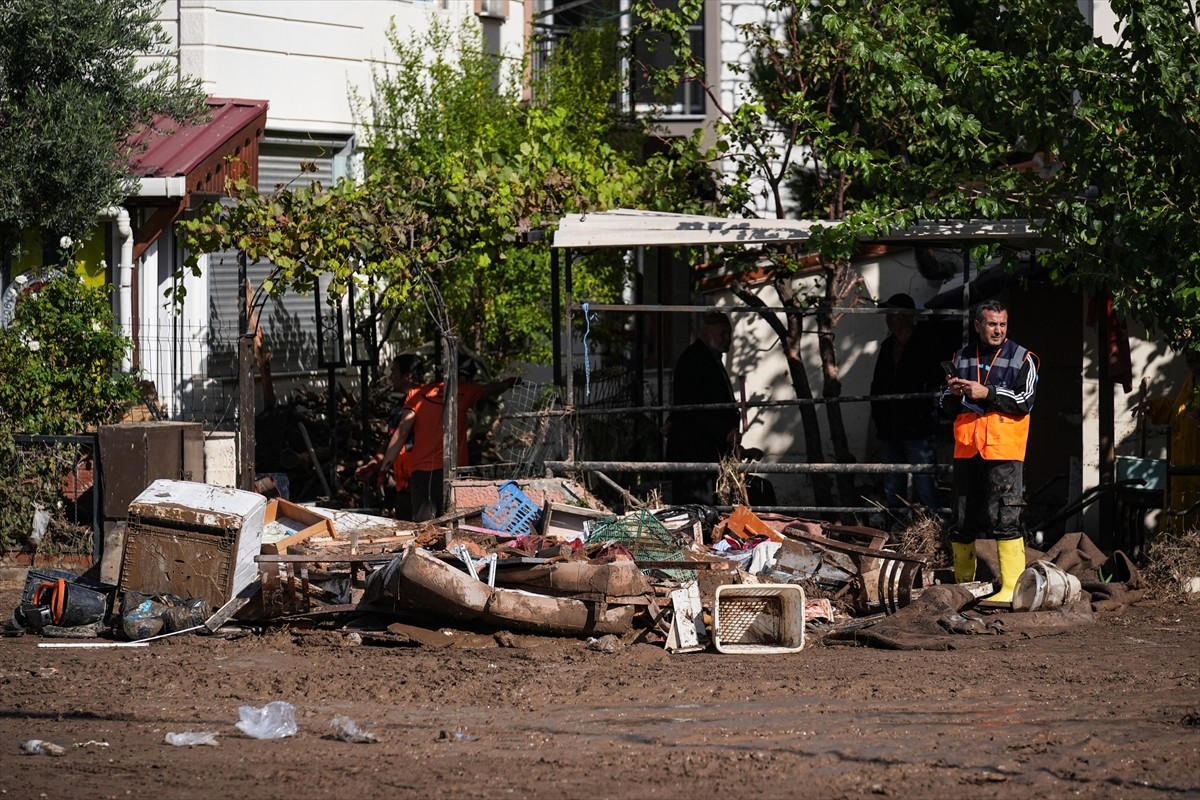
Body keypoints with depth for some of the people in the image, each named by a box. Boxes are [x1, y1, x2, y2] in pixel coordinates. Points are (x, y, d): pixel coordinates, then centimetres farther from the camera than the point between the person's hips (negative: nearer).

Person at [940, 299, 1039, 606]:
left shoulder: (1022, 359, 3)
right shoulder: (962, 359, 16)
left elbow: (1024, 401, -8)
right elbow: (947, 406, 20)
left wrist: (987, 393, -15)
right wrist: (953, 393, -2)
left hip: (1004, 453, -5)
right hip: (967, 450, 5)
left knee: (1005, 519, -11)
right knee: (962, 520, 9)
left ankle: (1011, 588, -12)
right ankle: (963, 584, 19)